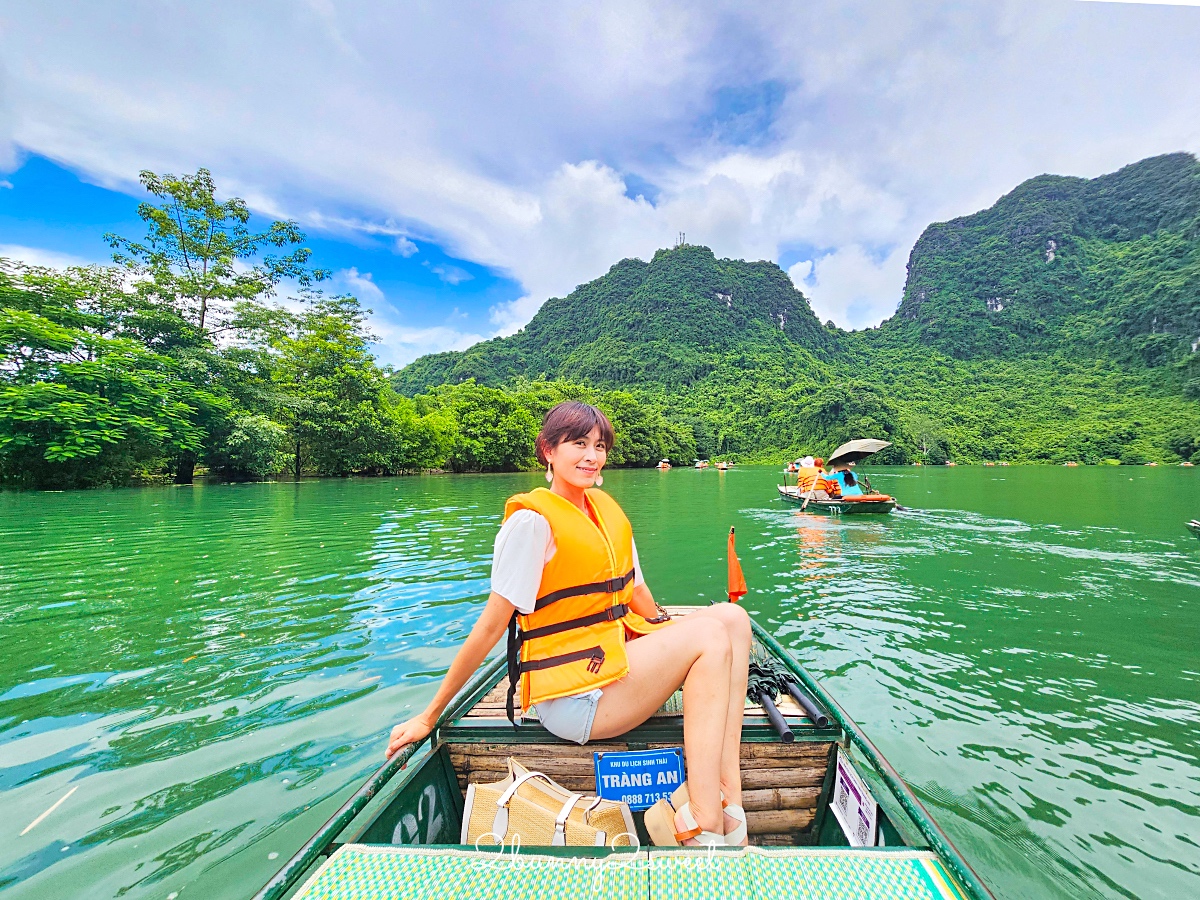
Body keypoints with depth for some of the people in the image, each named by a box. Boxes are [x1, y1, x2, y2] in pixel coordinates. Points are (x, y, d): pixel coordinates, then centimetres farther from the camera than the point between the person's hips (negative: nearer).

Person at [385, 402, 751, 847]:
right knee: (711, 636, -20)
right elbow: (490, 627, -12)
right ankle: (702, 826, -15)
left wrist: (670, 638, 16)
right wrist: (428, 717, -6)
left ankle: (726, 797, -12)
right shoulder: (531, 520, -16)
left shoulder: (606, 508, 7)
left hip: (619, 659, 7)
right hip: (573, 697, -7)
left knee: (732, 618, -9)